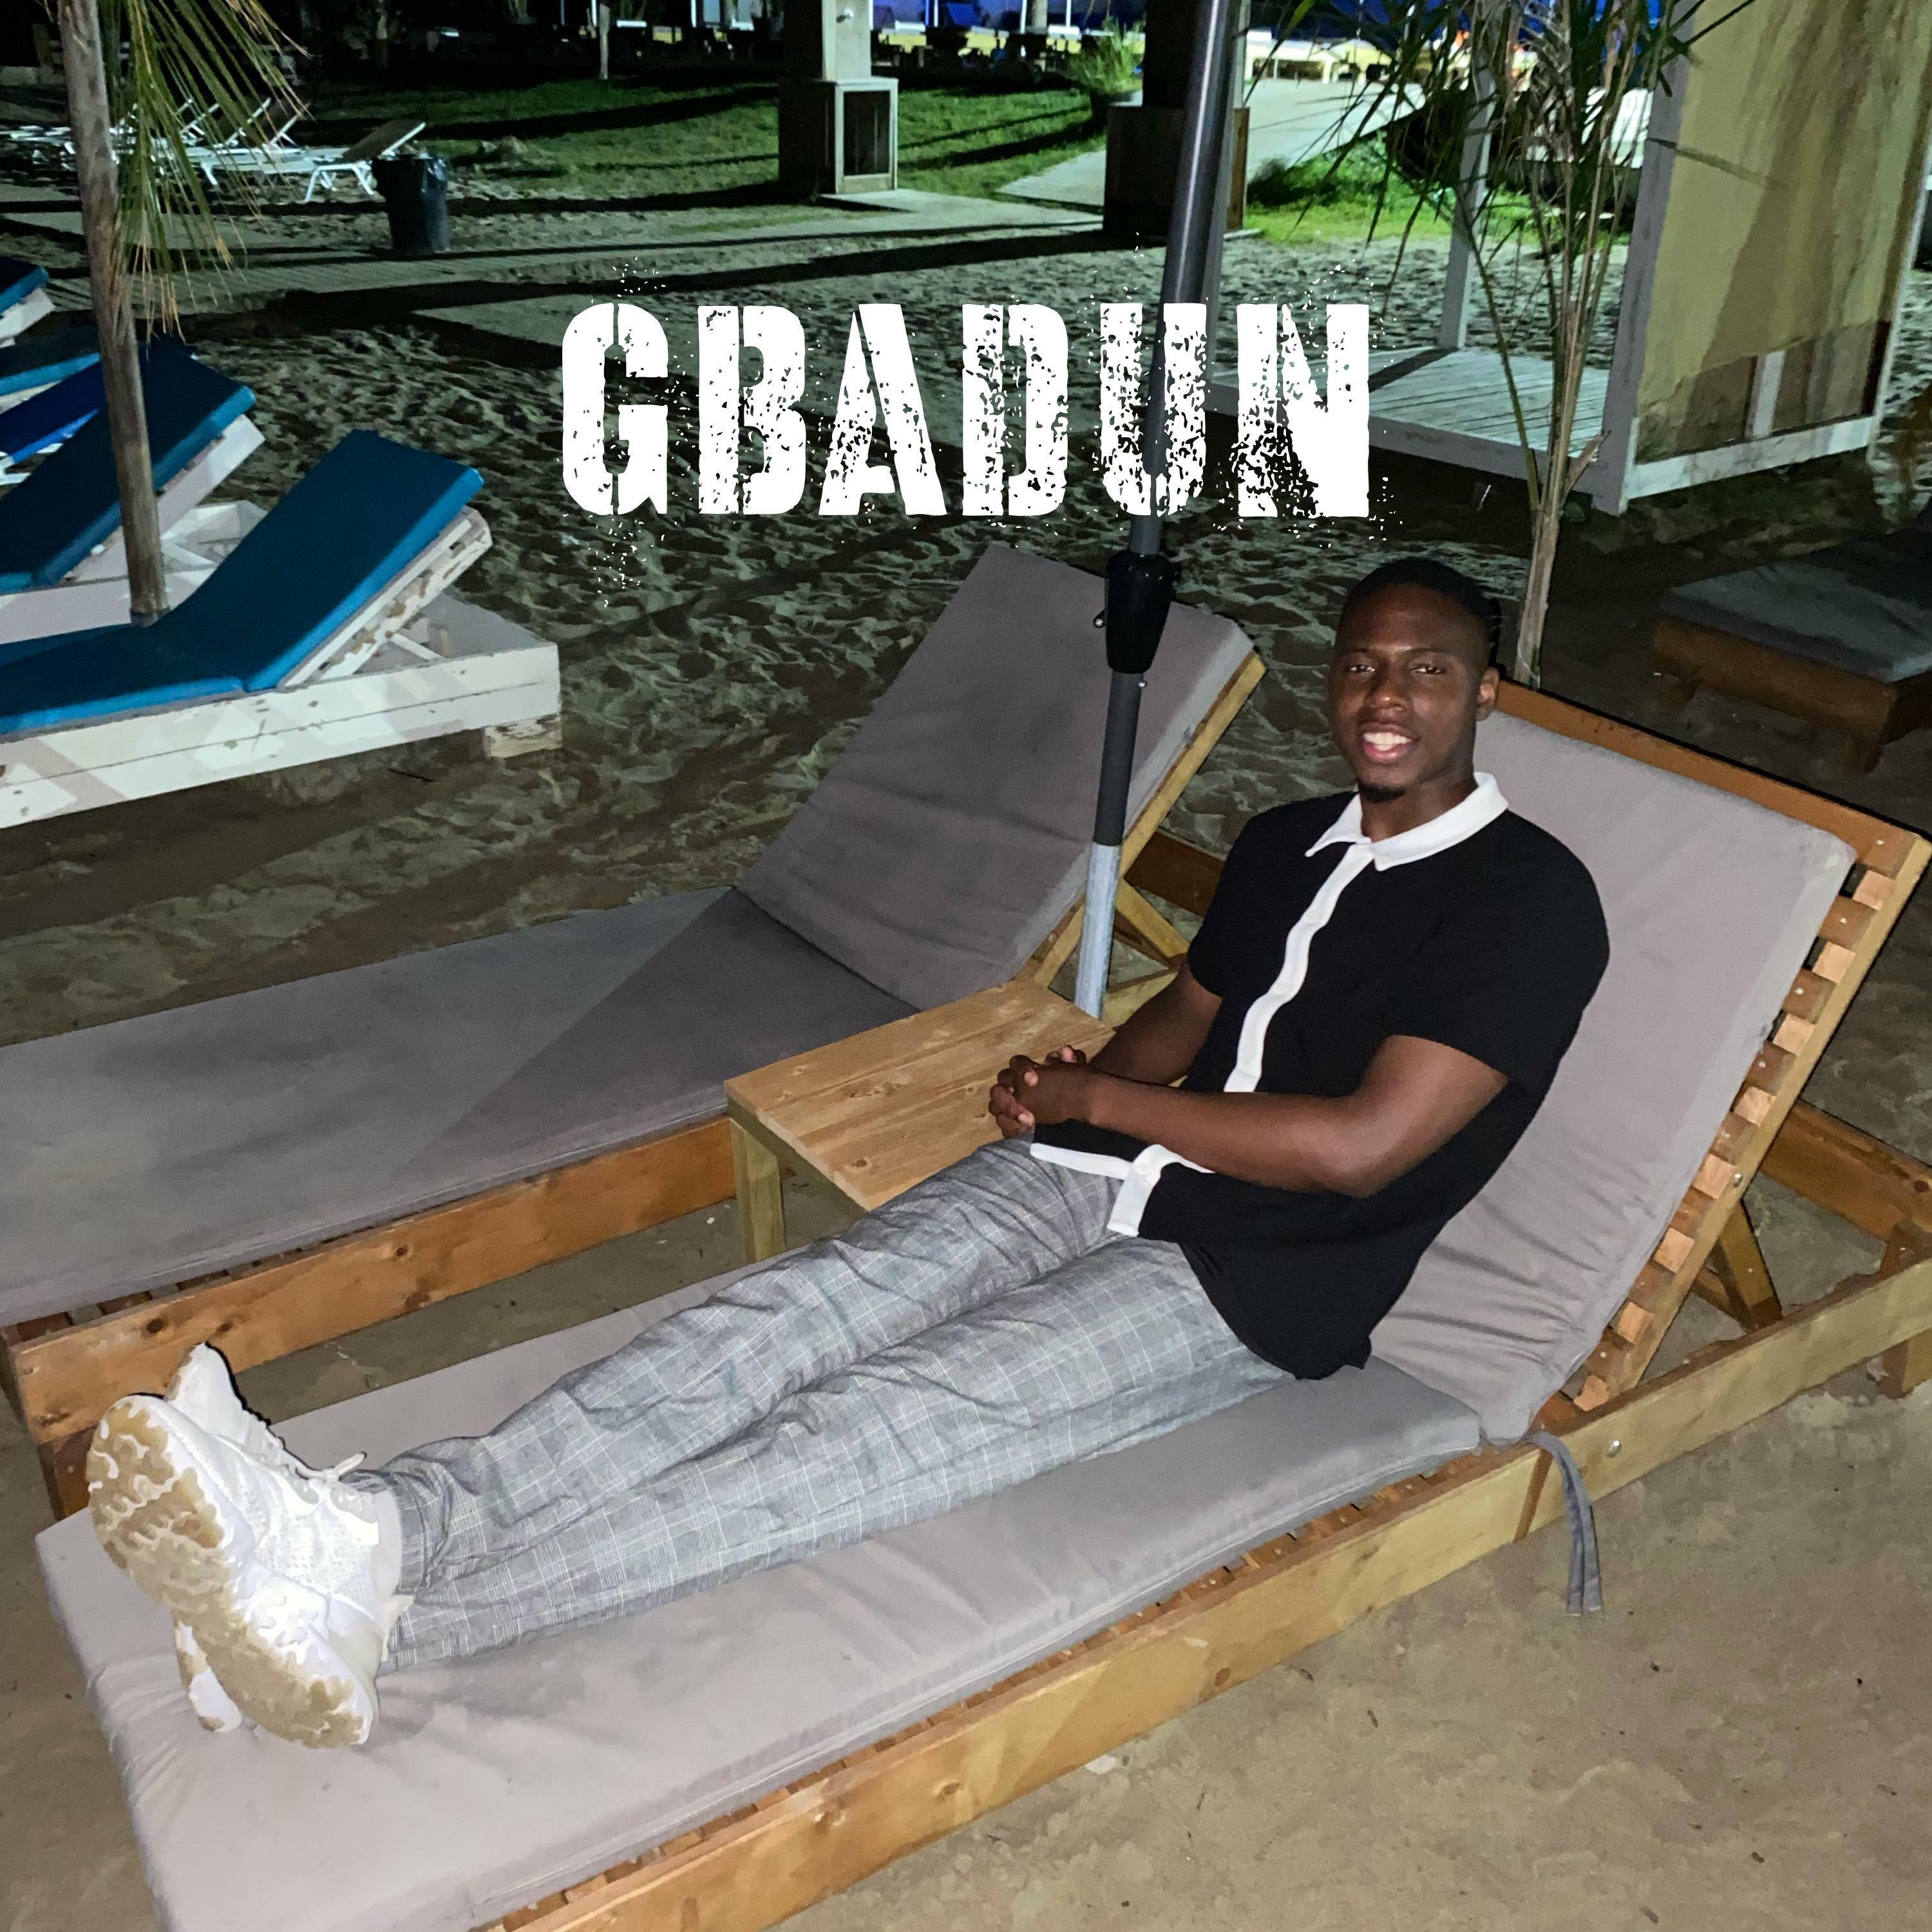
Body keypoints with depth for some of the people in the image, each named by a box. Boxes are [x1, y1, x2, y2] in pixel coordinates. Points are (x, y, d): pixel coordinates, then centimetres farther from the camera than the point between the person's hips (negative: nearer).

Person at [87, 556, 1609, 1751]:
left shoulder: (1528, 897, -7)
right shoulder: (1288, 845, 17)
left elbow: (1360, 1145, -17)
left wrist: (1106, 1101, -8)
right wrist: (1072, 1082, 3)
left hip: (1247, 1277, -6)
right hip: (1092, 1175, 7)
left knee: (895, 1418, -28)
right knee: (774, 1322, -20)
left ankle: (378, 1620, -40)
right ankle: (368, 1529, -36)